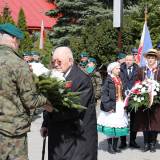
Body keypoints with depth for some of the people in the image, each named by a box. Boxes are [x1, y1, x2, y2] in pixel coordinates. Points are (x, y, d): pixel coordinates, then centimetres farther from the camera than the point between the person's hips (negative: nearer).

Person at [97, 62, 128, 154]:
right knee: (111, 126, -3)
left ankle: (115, 146, 17)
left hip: (120, 106, 6)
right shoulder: (108, 80, -8)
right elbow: (104, 94, -13)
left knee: (118, 126, 7)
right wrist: (108, 106, -18)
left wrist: (124, 103, 9)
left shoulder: (119, 80, 12)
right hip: (112, 106, -6)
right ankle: (110, 146, 9)